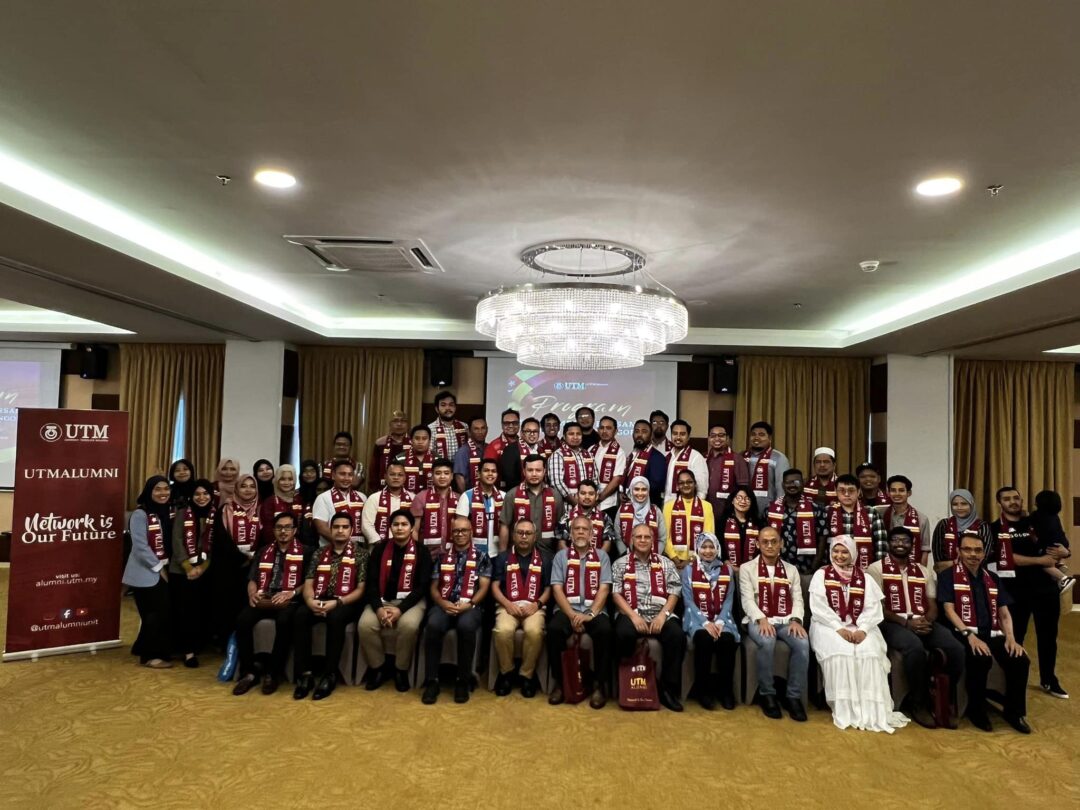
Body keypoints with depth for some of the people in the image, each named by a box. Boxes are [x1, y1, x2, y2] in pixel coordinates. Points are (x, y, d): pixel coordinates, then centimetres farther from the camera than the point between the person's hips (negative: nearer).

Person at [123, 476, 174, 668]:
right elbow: (140, 546, -16)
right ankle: (149, 655, 12)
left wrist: (165, 566, 2)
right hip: (146, 573, -6)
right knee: (155, 614, -3)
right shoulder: (140, 514, -12)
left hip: (164, 571, 6)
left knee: (164, 613, 6)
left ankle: (159, 651, 20)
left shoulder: (169, 512, 10)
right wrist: (158, 567, -12)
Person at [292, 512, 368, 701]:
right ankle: (304, 673, -21)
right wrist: (310, 600, -14)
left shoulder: (361, 554, 2)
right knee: (300, 615, -28)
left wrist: (337, 602, -19)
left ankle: (330, 675, -23)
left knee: (335, 617, -36)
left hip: (347, 603, -3)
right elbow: (308, 583, 9)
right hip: (320, 601, 4)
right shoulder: (319, 553, 14)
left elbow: (361, 589, -4)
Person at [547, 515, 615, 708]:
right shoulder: (561, 556, 10)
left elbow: (604, 589, 0)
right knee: (554, 629, -31)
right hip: (567, 609, 0)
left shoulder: (602, 556, 10)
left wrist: (590, 614, -16)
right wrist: (572, 616, -13)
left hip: (594, 610, 0)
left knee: (604, 630, -32)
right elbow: (557, 589, 0)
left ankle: (599, 684, -16)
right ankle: (559, 682, -12)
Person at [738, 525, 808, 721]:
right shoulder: (747, 569, 9)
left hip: (786, 621, 3)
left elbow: (797, 599, 8)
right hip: (759, 620, -3)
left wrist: (796, 620, -12)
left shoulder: (791, 570, 19)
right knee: (767, 642, -35)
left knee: (803, 643, -29)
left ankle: (793, 696, -13)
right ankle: (767, 694, -15)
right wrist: (761, 619, -20)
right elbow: (747, 600, -3)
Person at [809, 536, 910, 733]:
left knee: (870, 650, -29)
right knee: (839, 651, -32)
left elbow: (873, 608, 2)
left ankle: (873, 710, -24)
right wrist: (839, 628, -17)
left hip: (859, 627, 2)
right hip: (829, 626, -2)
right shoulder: (821, 575, 7)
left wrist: (862, 629, -16)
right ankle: (844, 710, -26)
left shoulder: (865, 578, 14)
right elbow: (818, 607, -4)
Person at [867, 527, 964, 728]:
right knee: (915, 647, -36)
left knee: (956, 649, -23)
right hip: (893, 623, -5)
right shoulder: (876, 569, 4)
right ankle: (920, 704, -15)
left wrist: (927, 621, -9)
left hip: (923, 623, 5)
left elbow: (933, 605, 14)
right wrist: (906, 622, -16)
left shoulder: (923, 571, 21)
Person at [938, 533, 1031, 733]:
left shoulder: (992, 579, 18)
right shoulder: (948, 576, 1)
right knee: (981, 659, -34)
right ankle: (977, 710, -11)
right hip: (963, 634, -5)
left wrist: (1010, 638, -4)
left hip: (992, 633, 5)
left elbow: (1004, 614, 15)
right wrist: (970, 635, -21)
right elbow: (949, 610, -8)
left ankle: (1014, 711, 2)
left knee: (1020, 659, -21)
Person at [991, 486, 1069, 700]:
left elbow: (1061, 549, 11)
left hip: (1045, 586, 4)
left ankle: (1049, 681, 30)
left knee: (1048, 635, 13)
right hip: (1015, 590, -3)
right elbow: (1007, 558, -13)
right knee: (1014, 637, 5)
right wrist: (1039, 560, -16)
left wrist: (1060, 552, -12)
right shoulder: (995, 529, -2)